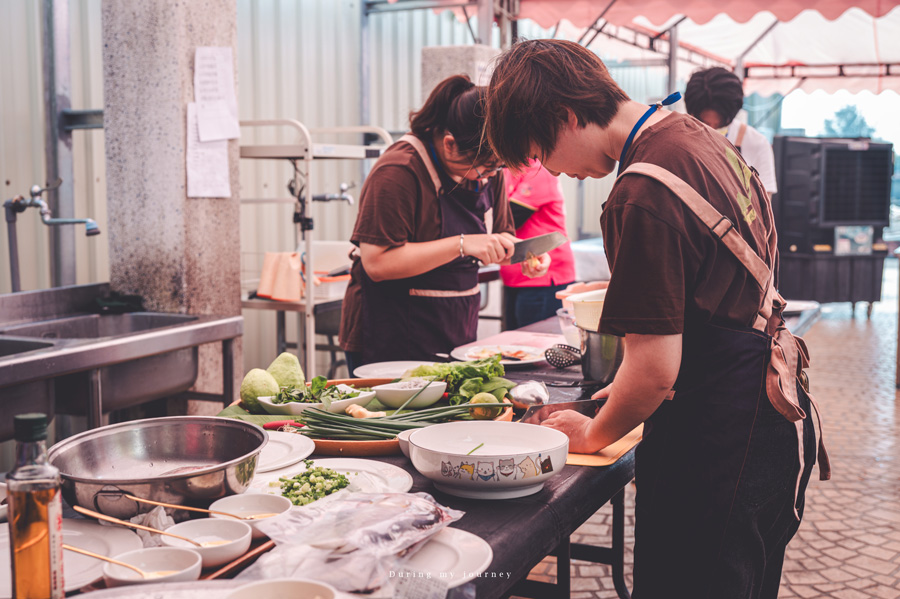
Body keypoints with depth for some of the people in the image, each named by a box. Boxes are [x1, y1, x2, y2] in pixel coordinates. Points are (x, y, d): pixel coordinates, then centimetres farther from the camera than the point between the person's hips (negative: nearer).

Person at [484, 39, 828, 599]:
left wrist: (593, 433, -4)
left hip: (716, 450, -10)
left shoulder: (645, 194, -24)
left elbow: (656, 369, -23)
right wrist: (633, 388, 18)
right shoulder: (696, 136, 6)